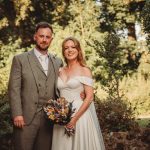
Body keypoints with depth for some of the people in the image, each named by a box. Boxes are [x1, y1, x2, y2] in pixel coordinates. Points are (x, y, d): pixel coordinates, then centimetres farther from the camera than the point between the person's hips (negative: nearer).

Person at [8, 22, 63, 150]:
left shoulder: (57, 62, 13)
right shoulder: (20, 59, 1)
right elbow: (14, 89, -4)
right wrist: (17, 114, -12)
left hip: (49, 118, 3)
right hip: (26, 118, -3)